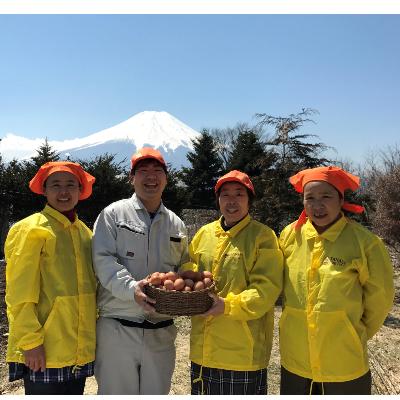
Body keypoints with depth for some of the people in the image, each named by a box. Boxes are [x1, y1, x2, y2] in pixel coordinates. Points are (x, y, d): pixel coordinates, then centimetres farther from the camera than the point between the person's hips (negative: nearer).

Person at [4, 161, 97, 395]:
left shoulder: (85, 232, 12)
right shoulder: (31, 230, -7)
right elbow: (20, 294, -11)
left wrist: (91, 338, 15)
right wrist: (31, 341, -16)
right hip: (44, 354, -6)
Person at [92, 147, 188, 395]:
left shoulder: (176, 224, 12)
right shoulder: (114, 213, 0)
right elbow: (103, 260, -11)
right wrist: (131, 288, -26)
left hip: (162, 333, 4)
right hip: (117, 328, -3)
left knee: (157, 391, 15)